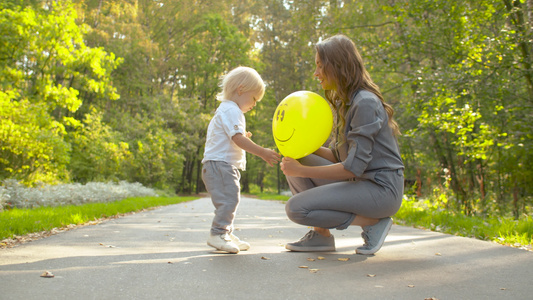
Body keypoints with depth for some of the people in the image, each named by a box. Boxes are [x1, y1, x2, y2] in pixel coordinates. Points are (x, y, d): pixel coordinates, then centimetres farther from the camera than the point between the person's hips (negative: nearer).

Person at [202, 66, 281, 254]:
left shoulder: (227, 110, 23)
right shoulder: (231, 110, -13)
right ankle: (218, 234, -12)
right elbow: (238, 139, -23)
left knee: (230, 200, 15)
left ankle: (226, 233, 23)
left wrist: (242, 136, 23)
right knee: (229, 199, -15)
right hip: (220, 164, -11)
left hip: (225, 166, 11)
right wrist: (262, 153, -26)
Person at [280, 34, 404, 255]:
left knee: (296, 208, -19)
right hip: (357, 182, 9)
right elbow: (337, 157, 13)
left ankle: (373, 222, -6)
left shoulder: (366, 103, -17)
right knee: (293, 162, 1)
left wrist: (301, 171, -18)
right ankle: (320, 234, 1)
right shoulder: (342, 103, 13)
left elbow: (354, 167, -22)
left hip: (381, 188, -9)